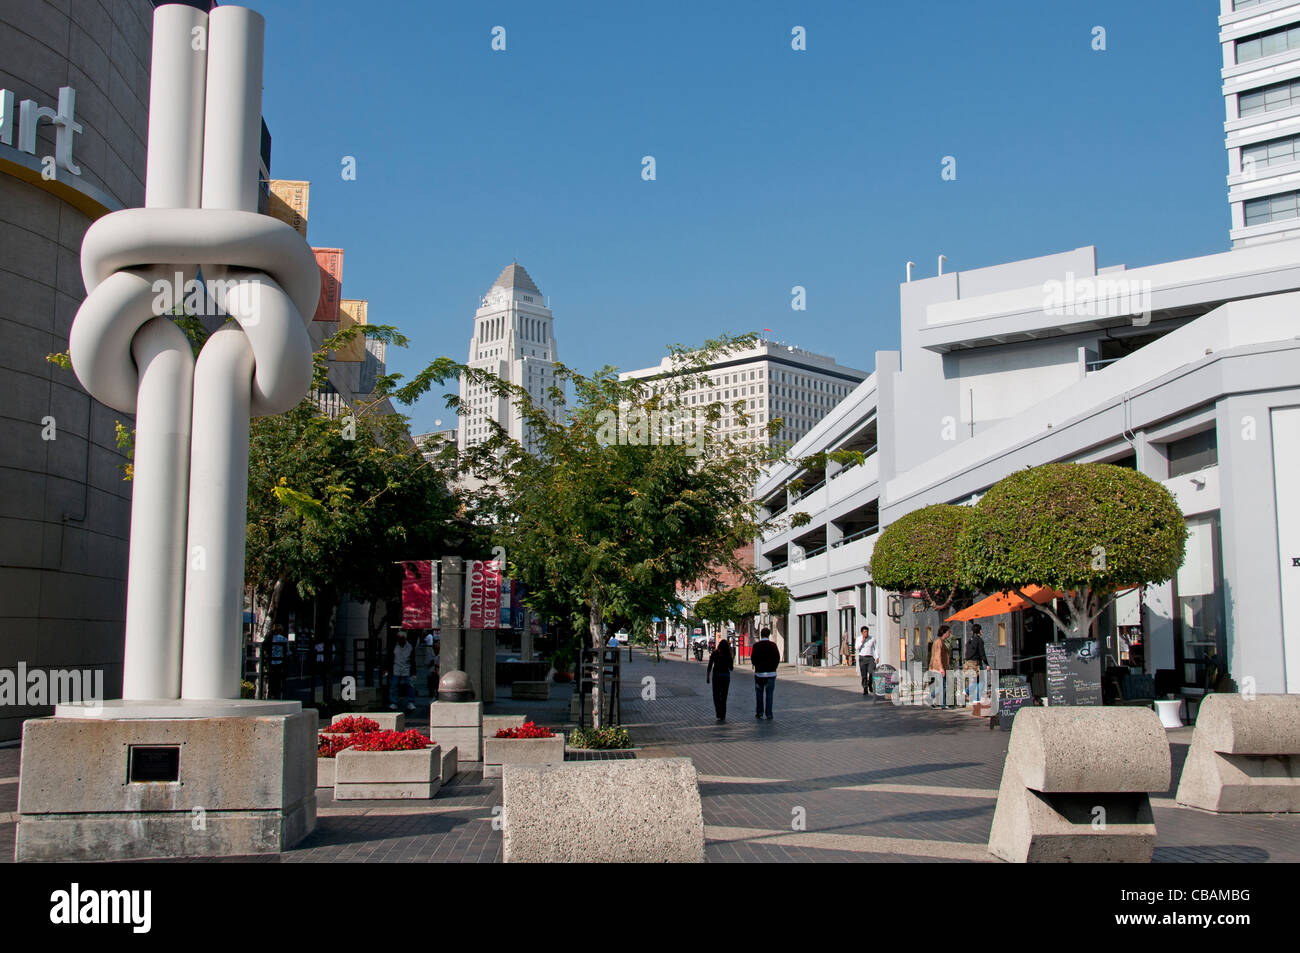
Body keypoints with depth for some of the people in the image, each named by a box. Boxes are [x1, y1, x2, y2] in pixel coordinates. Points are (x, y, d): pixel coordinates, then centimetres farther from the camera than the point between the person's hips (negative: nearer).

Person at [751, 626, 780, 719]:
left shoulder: (756, 645, -4)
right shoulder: (773, 645, -2)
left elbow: (753, 659, -4)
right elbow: (778, 658, -2)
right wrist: (773, 667, 9)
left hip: (759, 673, 0)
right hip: (771, 673, 0)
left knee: (759, 693, 12)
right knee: (769, 694, 2)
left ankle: (759, 713, 13)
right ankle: (768, 714, -1)